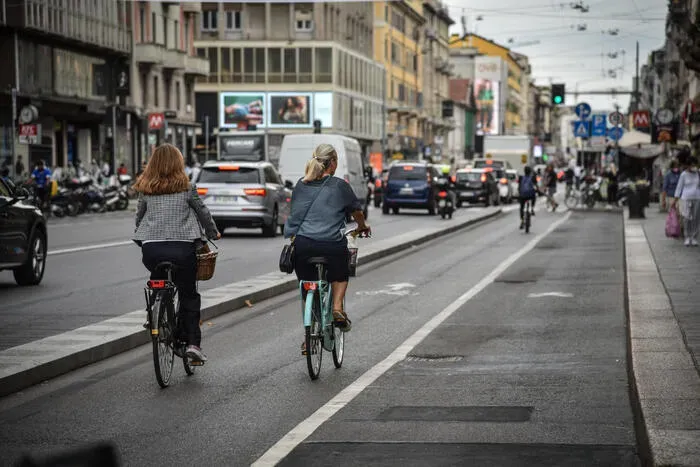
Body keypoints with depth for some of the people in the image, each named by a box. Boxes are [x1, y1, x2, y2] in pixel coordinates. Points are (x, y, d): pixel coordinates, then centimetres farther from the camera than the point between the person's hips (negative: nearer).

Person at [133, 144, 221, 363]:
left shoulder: (145, 190, 8)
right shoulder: (186, 188, 3)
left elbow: (139, 218, 17)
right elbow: (203, 212, 13)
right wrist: (213, 233, 31)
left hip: (151, 248, 2)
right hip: (182, 248, -2)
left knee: (157, 284, 30)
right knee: (189, 295, 9)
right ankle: (193, 342, 0)